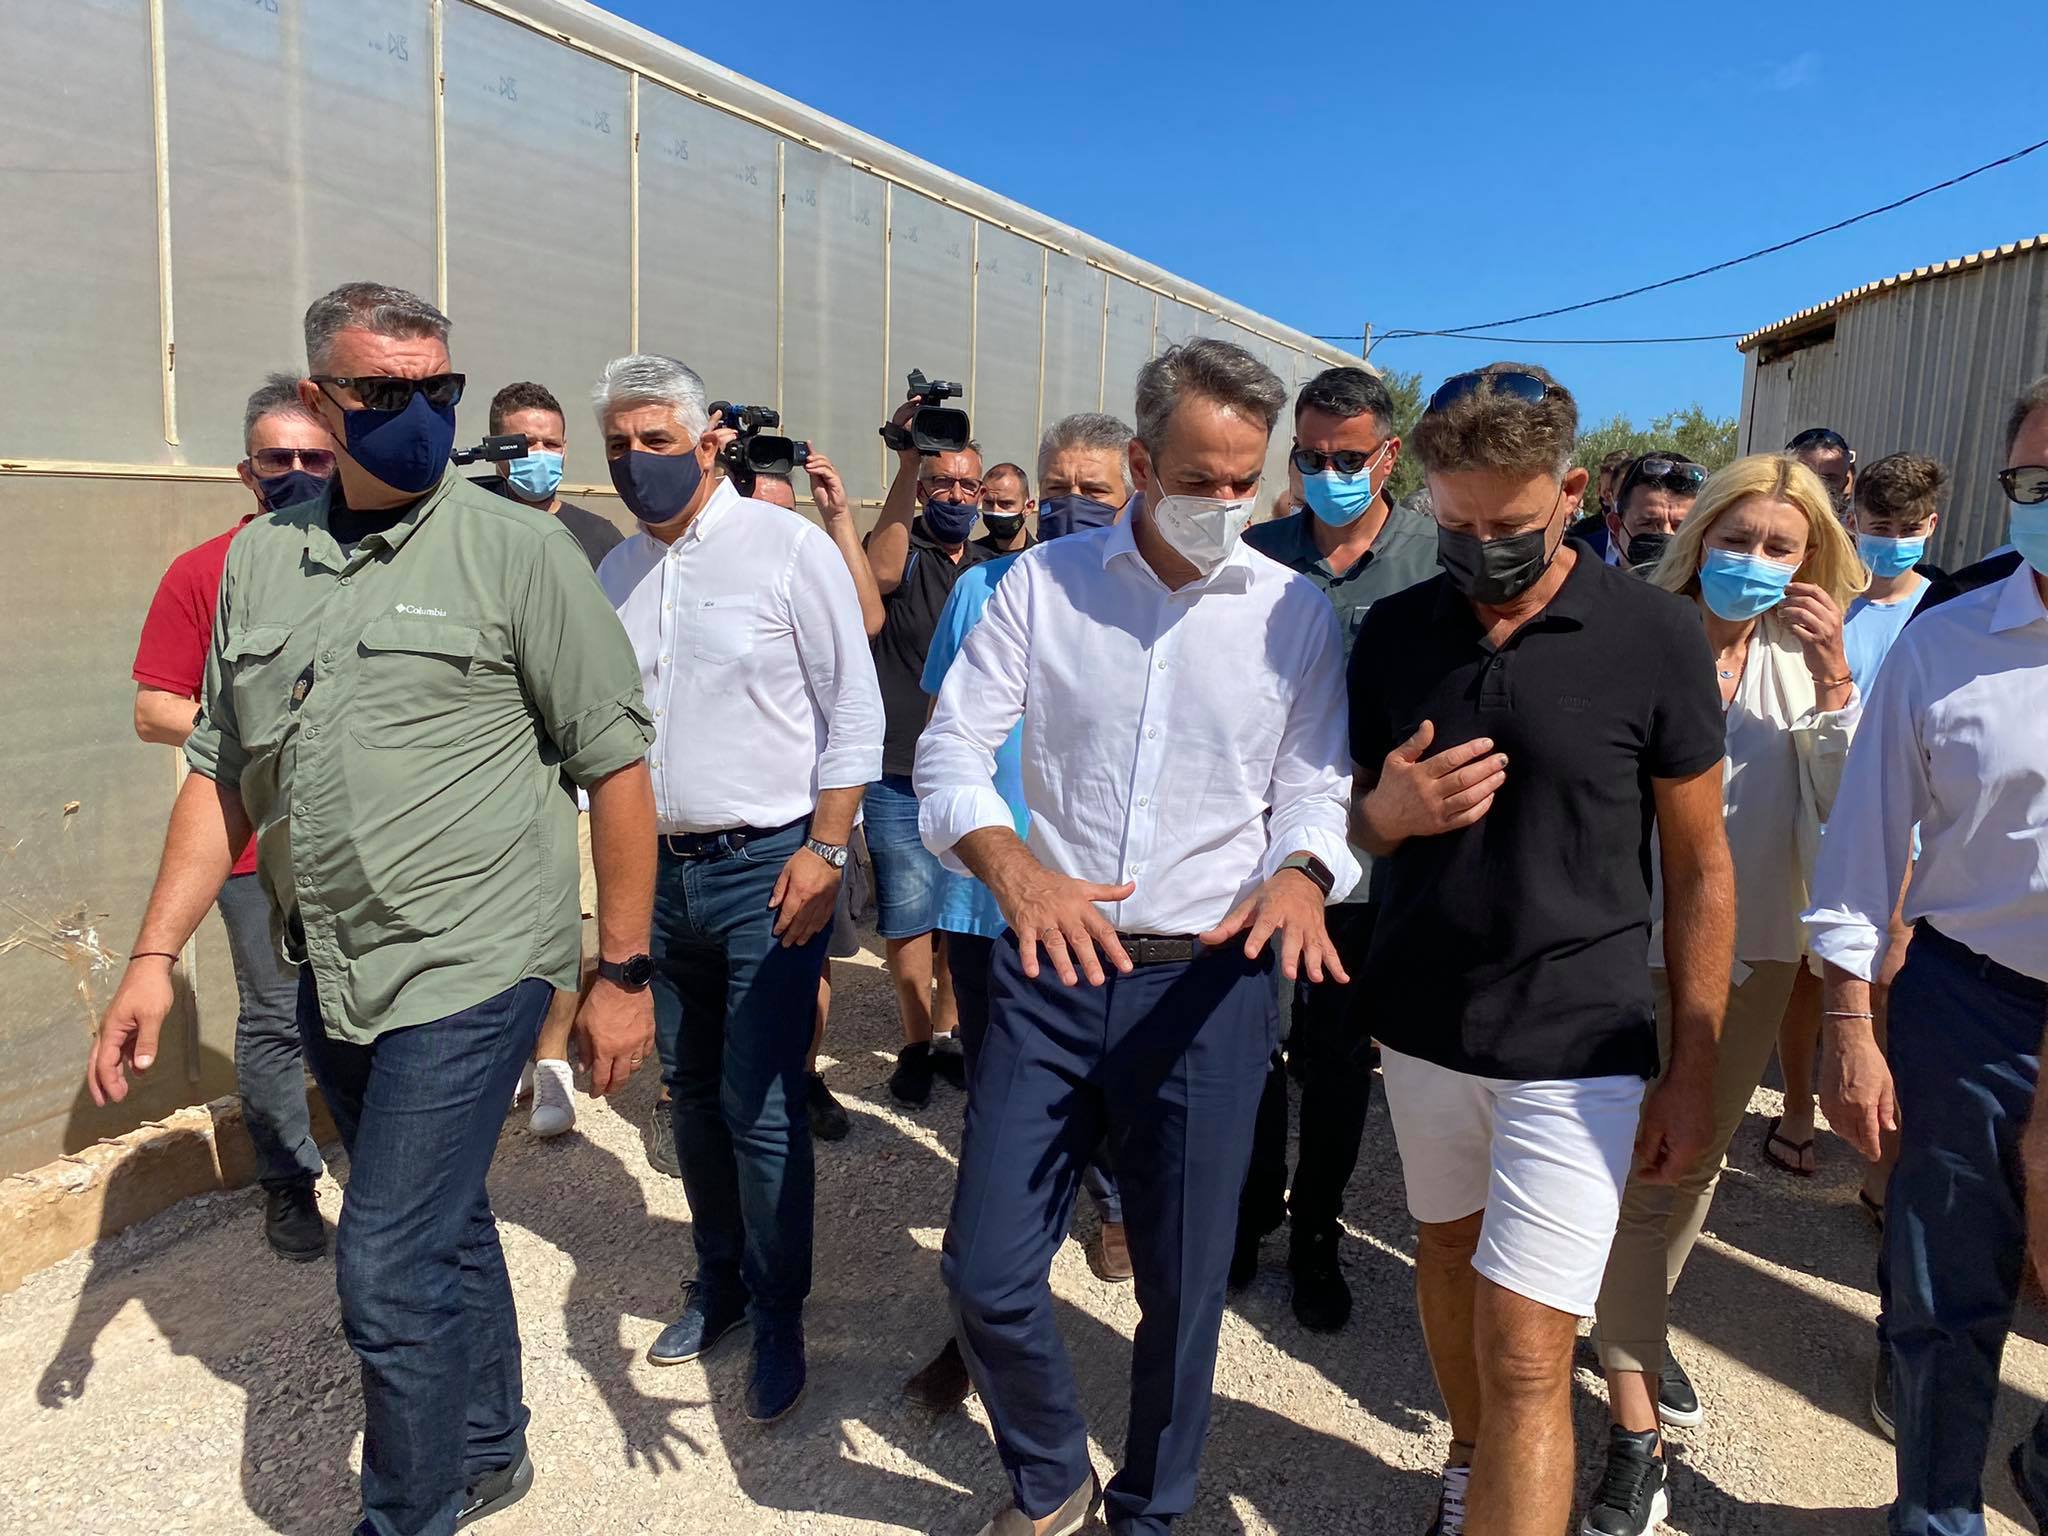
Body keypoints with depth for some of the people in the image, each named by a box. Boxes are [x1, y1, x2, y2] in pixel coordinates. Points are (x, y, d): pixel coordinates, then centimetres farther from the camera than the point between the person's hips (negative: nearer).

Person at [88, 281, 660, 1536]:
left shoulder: (519, 551, -8)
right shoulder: (260, 561, 7)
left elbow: (617, 764, -9)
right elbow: (223, 770, 13)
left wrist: (626, 973, -9)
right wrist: (156, 955, 7)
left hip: (468, 967, -5)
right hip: (330, 975, 6)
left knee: (391, 1270, -3)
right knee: (444, 1229, 21)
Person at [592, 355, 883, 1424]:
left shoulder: (788, 548, -6)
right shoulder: (615, 573, 10)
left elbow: (855, 713, -8)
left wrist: (824, 851, -14)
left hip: (766, 867, -5)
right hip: (659, 870, 6)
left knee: (761, 1111, -3)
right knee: (691, 1094, 16)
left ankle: (778, 1324, 17)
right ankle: (718, 1282, 36)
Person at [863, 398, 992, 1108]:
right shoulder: (903, 551, -1)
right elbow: (880, 571, -27)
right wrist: (908, 460, -32)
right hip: (901, 774, -4)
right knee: (908, 913, -1)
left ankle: (946, 1031, 27)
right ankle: (916, 1042, 16)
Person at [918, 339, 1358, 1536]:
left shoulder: (1297, 613, 0)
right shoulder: (1046, 581, -1)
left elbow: (1320, 793, -1)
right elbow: (952, 751, -5)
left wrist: (1301, 872, -25)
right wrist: (1013, 867, -24)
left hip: (1209, 983, 0)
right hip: (1050, 968, 1)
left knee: (1184, 1289, 11)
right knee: (987, 1272, 5)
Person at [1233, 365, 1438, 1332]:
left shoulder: (1436, 558, -5)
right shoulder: (1255, 554, 1)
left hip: (1367, 860, -1)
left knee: (1339, 1055, 14)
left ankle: (1315, 1233, 34)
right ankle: (1253, 1207, 37)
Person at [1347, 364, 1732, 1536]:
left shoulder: (1656, 634, -9)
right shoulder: (1394, 630, -1)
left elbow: (1700, 864, -3)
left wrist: (1695, 1066, -3)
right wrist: (1388, 813, -15)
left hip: (1578, 1044, -4)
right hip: (1422, 1027, 4)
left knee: (1526, 1358, -4)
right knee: (1448, 1255, 21)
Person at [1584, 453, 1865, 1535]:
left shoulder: (1800, 663, 0)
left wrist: (1833, 682, -16)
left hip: (1755, 949, 5)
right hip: (1639, 948, -5)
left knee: (1699, 1160, 20)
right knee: (1641, 1173, 0)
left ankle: (1639, 1324, 45)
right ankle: (1635, 1423, 14)